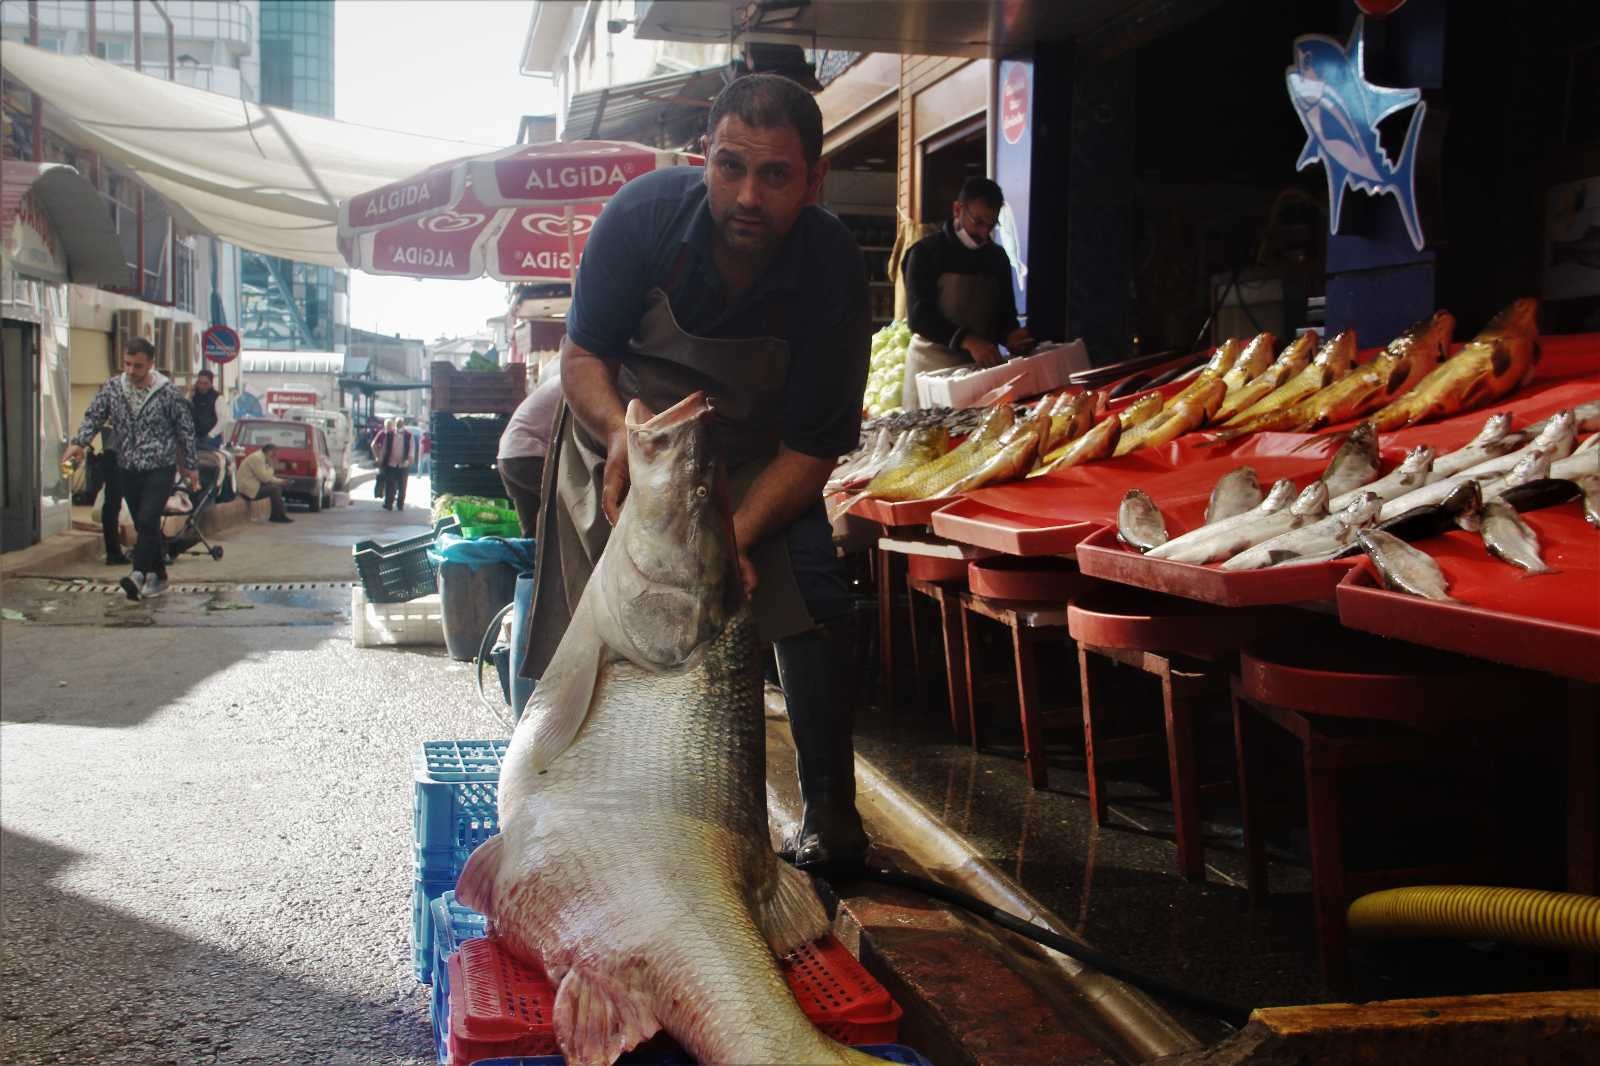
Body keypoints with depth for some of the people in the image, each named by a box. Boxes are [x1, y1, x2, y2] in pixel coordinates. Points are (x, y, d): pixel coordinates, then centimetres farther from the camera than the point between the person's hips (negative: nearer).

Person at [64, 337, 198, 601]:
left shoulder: (167, 392, -8)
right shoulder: (112, 388, 1)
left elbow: (185, 430, -2)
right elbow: (93, 417, 1)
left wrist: (189, 467, 1)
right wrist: (78, 443, -18)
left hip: (160, 468, -5)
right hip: (127, 469, 5)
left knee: (147, 521, -19)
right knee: (144, 526, 11)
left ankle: (139, 573, -25)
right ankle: (158, 576, 20)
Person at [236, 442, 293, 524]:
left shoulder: (261, 457, 13)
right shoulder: (257, 458, -18)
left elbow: (266, 476, 16)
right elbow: (264, 478, -22)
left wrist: (279, 481, 3)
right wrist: (272, 466, -11)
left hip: (254, 485, 11)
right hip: (249, 489, -11)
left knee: (278, 486, 9)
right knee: (275, 489, -19)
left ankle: (275, 516, 7)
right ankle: (281, 515, -11)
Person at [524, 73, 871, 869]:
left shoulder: (834, 270, -25)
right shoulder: (644, 213, -25)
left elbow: (811, 448, -20)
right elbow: (582, 356, -15)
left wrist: (734, 538, -35)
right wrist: (622, 435, -36)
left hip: (754, 464, 0)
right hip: (621, 431, 0)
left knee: (811, 599, -17)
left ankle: (828, 815, 0)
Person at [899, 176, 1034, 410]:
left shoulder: (997, 257, 11)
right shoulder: (926, 252, -4)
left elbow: (1005, 311, 18)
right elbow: (919, 315, -14)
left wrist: (1010, 335, -6)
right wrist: (968, 341, -27)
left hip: (983, 364, 4)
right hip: (934, 364, -4)